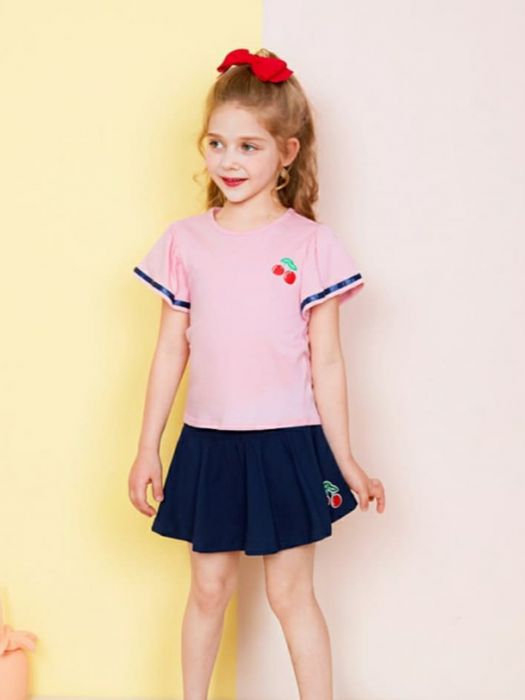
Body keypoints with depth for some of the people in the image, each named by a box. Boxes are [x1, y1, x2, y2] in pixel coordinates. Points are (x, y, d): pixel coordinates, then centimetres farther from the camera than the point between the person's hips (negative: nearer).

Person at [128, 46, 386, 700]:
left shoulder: (311, 244, -6)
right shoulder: (185, 241, 1)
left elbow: (327, 362, -2)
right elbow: (170, 352, 6)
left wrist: (345, 460, -1)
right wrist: (147, 447, 7)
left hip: (287, 444, -2)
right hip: (207, 443, 3)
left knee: (291, 594, 7)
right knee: (209, 587, 15)